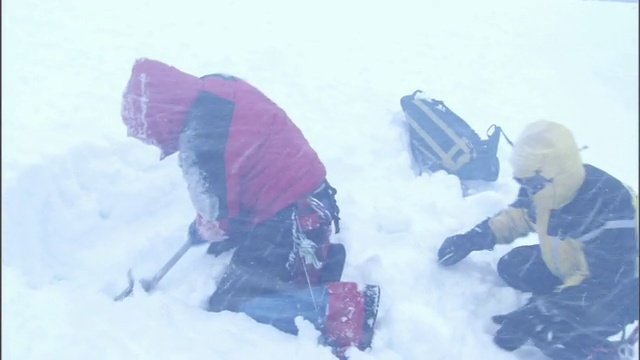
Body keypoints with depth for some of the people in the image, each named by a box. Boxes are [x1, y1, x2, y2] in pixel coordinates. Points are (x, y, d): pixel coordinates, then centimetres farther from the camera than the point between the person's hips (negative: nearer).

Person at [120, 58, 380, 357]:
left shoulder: (197, 141, -23)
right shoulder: (220, 87, 3)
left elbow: (217, 217, -10)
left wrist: (201, 231, 13)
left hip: (289, 219, -10)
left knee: (227, 305, -1)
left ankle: (337, 307, -13)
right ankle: (316, 254, 14)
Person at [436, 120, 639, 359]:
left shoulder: (610, 209, -37)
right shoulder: (549, 186, -16)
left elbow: (599, 285, -34)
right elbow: (519, 214, 5)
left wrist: (536, 314, -36)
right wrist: (473, 238, -6)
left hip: (619, 288, -8)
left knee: (547, 329, -27)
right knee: (512, 267, -4)